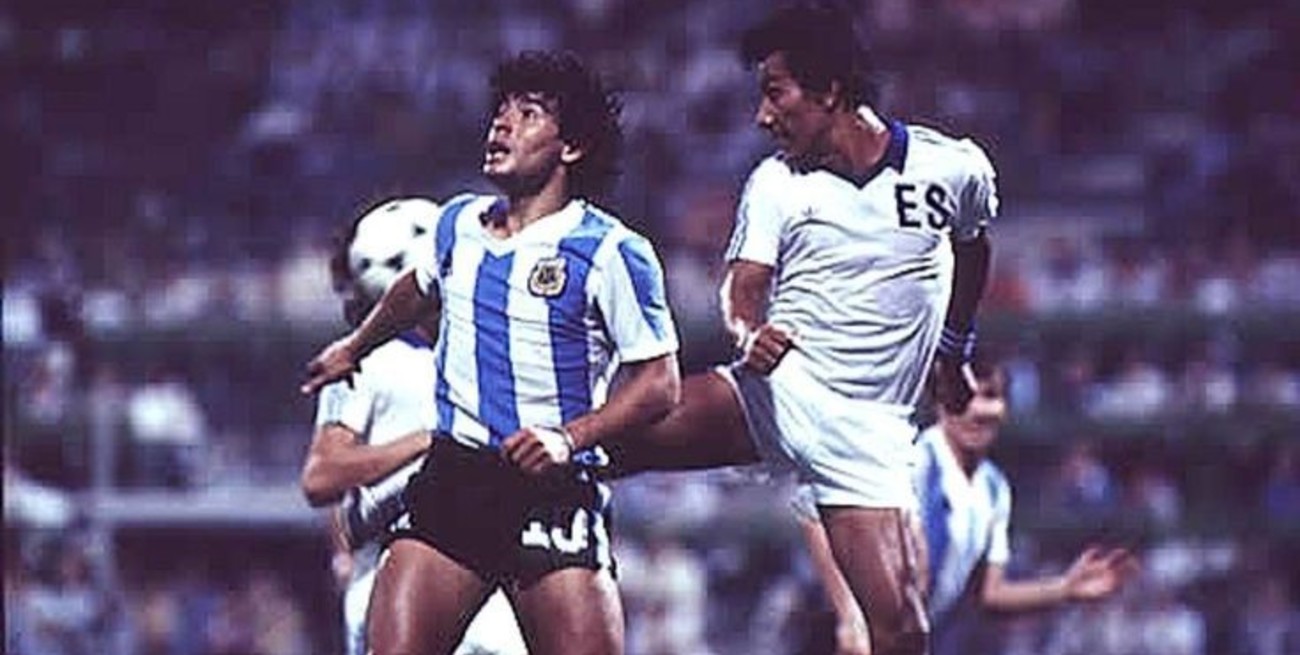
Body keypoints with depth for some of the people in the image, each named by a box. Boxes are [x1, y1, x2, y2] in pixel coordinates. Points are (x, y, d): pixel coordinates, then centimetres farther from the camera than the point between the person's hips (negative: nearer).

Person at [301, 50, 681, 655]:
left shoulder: (609, 253, -7)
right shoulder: (460, 224, 11)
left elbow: (659, 383, -7)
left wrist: (568, 437, -19)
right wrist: (354, 348, 49)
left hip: (553, 492, -5)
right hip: (449, 484, 5)